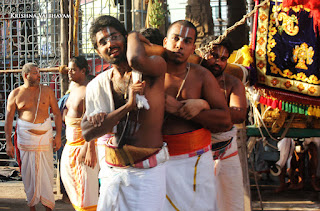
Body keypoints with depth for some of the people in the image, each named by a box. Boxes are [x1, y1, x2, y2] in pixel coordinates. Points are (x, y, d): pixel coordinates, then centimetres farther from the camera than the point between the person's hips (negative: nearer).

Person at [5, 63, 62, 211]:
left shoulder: (47, 91, 6)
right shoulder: (15, 94, 2)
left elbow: (56, 113, 8)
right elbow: (8, 119, 2)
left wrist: (58, 135, 0)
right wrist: (8, 143, -3)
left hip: (45, 137, 1)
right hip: (25, 137, -1)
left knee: (46, 172, 1)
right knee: (28, 172, 3)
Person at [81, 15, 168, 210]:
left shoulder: (155, 67, -8)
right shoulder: (97, 86, 6)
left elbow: (137, 60, -33)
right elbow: (87, 133, -4)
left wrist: (134, 37, -9)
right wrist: (126, 107, -16)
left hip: (147, 172, -4)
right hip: (111, 172, 5)